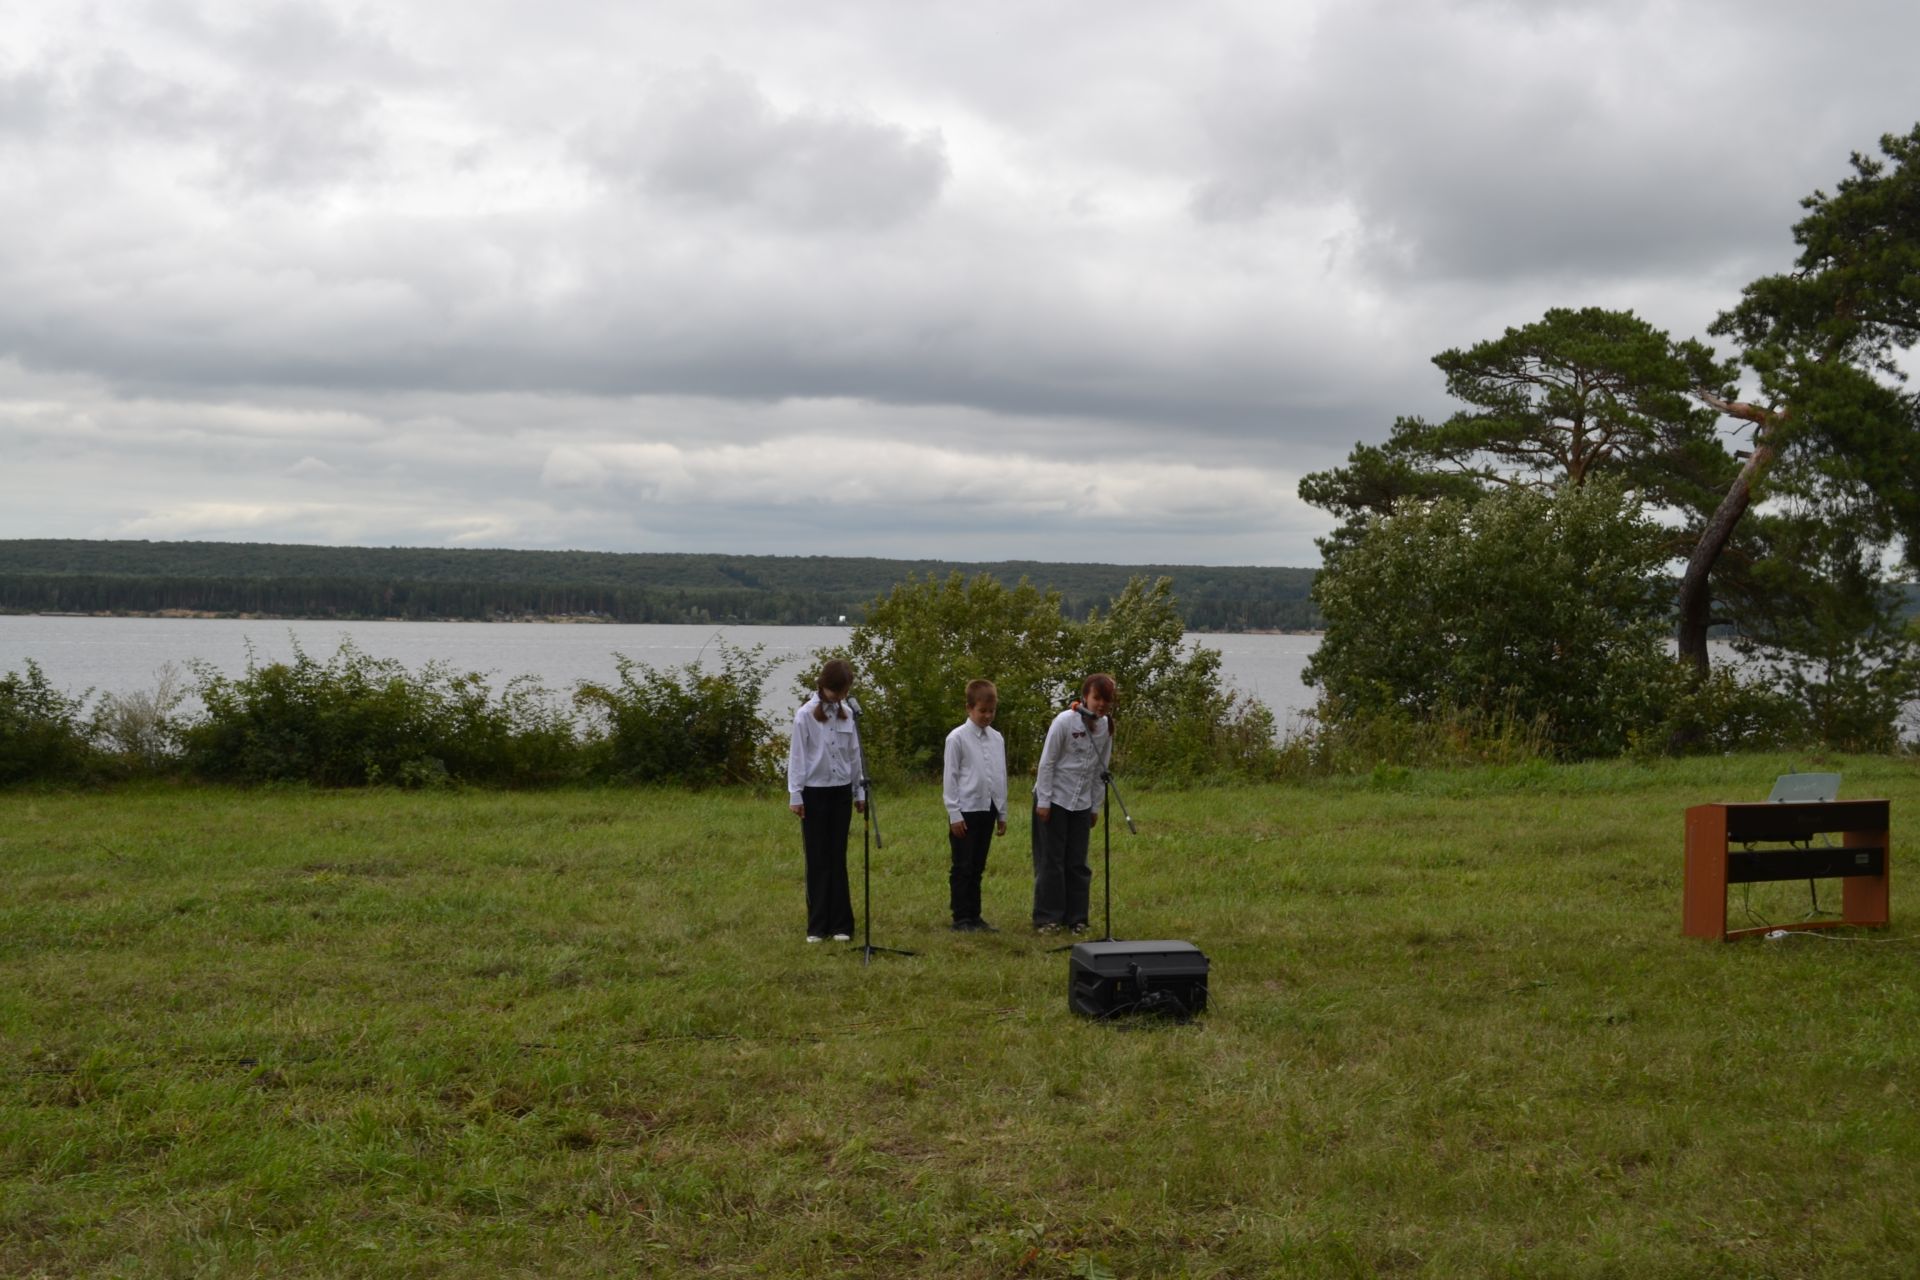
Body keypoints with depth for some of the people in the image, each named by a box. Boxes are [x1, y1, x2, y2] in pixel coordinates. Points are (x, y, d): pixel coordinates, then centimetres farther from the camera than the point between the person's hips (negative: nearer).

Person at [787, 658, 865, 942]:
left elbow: (854, 755, 11)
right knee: (817, 860, 1)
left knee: (838, 859, 6)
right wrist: (795, 795, -9)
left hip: (841, 792, 3)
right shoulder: (806, 714, -7)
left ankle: (841, 924, 8)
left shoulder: (847, 714, 5)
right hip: (815, 792, -3)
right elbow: (797, 756, -6)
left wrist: (859, 791, 11)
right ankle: (817, 926, 6)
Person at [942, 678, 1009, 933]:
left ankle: (974, 916, 16)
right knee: (962, 868, -1)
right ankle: (961, 919, 3)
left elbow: (1001, 776, 14)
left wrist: (1002, 813, 13)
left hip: (988, 810, 5)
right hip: (966, 811, -5)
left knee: (977, 867, 11)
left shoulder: (997, 738, 9)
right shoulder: (958, 738, -7)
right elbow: (950, 778, -7)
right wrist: (954, 814, -11)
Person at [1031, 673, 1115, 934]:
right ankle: (1047, 918, 7)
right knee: (1051, 860, 0)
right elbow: (1047, 763, -11)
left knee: (1077, 862, 8)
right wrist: (1043, 801, -12)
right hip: (1054, 799, -5)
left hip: (1082, 803, 5)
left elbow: (1101, 769, 9)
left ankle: (1076, 917, 16)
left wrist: (1096, 806, 10)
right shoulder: (1065, 721, -15)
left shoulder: (1106, 727, 2)